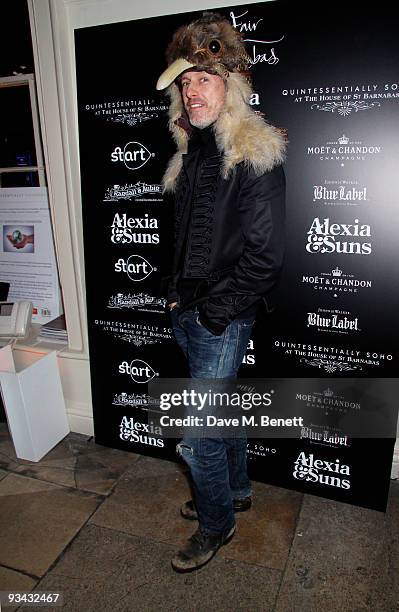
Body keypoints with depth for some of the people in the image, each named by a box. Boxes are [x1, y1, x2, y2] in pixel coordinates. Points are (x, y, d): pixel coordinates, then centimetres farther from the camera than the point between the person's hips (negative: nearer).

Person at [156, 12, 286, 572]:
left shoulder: (256, 156, -14)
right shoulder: (192, 154, 11)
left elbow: (265, 253, -19)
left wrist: (218, 309, -14)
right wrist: (178, 293, 10)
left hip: (223, 318, -8)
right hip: (189, 311, 8)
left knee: (197, 436, 1)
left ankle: (217, 524, 29)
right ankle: (237, 490, 46)